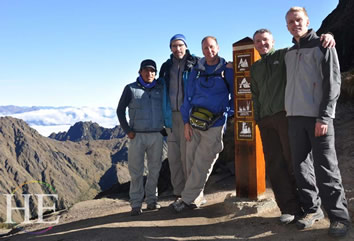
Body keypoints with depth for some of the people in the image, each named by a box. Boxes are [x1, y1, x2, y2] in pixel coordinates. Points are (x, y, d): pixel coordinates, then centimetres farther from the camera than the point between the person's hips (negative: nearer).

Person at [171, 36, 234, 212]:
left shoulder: (227, 70, 2)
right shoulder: (196, 71, 10)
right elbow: (188, 96, 9)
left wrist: (229, 111, -2)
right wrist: (186, 122, 3)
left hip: (215, 124, -3)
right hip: (194, 121, 4)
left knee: (201, 164, -4)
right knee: (191, 161, 5)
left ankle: (187, 199, 7)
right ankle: (197, 197, 20)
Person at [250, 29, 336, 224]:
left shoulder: (286, 54, 7)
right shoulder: (255, 68, 23)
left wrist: (327, 36, -21)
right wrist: (258, 119, 17)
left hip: (286, 114, -5)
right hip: (266, 120, 5)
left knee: (294, 161, -5)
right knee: (274, 166, 2)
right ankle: (289, 208, 9)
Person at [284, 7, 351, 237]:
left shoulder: (322, 45, 2)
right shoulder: (289, 53, 17)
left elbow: (333, 83, -6)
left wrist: (324, 116, -15)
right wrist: (289, 112, 11)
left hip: (318, 116, -5)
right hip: (294, 117, 5)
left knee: (325, 168, -7)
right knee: (301, 166, 5)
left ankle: (339, 216, 3)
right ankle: (312, 209, 17)